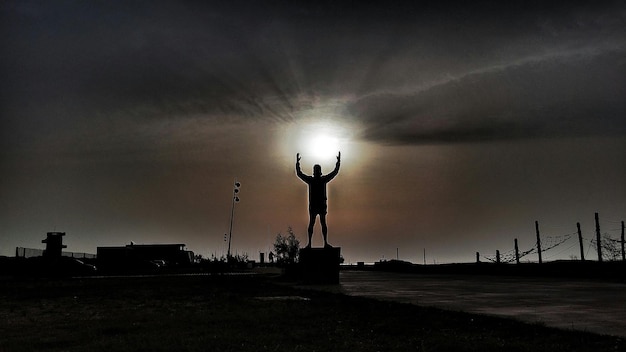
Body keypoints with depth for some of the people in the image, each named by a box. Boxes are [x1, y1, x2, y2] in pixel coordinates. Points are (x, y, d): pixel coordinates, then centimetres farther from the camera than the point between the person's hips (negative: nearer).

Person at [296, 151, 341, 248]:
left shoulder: (324, 179, 8)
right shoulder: (310, 179, 5)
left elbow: (335, 172, 10)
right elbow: (299, 173, 3)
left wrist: (338, 162, 4)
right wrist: (297, 163, -5)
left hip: (322, 204, 1)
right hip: (312, 204, -1)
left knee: (323, 223, 1)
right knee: (311, 223, -1)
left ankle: (326, 243, 2)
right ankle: (309, 243, -2)